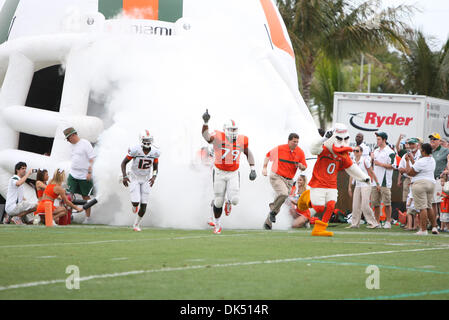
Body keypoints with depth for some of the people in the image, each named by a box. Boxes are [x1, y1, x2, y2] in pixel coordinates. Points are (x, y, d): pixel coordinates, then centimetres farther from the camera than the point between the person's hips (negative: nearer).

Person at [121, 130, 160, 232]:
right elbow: (123, 163, -10)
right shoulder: (135, 150, -22)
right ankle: (134, 204, 25)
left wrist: (154, 177, -17)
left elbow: (155, 168, 3)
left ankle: (136, 224, 20)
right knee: (136, 202, -16)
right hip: (134, 179, -3)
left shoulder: (155, 152, -10)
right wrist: (124, 176, -23)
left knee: (144, 205, -1)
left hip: (146, 180, 3)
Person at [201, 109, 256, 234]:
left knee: (235, 200, -16)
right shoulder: (218, 137, -13)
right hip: (219, 173, -1)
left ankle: (229, 202, 24)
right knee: (218, 201, 3)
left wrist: (253, 170, 8)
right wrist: (205, 122, -50)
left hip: (233, 174, 2)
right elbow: (206, 136, -34)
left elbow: (248, 154, 12)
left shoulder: (241, 140, -4)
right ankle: (217, 223, 28)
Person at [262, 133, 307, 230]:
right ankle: (273, 211, -10)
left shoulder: (300, 152, 1)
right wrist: (264, 168, 5)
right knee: (283, 193, -31)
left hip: (289, 180, 4)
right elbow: (268, 155, 11)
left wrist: (300, 165, -16)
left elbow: (304, 167, 7)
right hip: (276, 177, -4)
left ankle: (267, 223, 19)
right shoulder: (279, 149, -7)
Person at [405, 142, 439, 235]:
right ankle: (434, 227, 15)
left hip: (420, 183, -8)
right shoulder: (432, 160, 12)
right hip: (431, 183, 8)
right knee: (429, 207, 17)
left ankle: (423, 230, -10)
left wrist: (408, 161, 1)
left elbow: (410, 173, -9)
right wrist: (412, 160, 29)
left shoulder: (421, 161, -15)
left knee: (422, 207, -8)